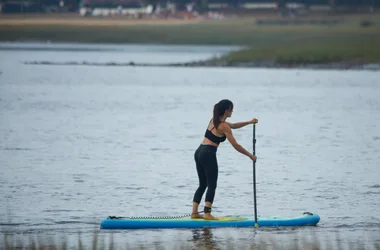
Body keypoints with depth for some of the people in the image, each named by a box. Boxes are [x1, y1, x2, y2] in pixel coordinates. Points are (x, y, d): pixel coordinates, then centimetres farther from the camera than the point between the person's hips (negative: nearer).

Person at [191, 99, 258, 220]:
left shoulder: (214, 120, 16)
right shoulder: (224, 126, -10)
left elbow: (233, 125, 31)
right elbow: (236, 146, -9)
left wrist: (249, 122, 26)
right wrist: (250, 155, 0)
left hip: (199, 152, 9)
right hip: (208, 154, -9)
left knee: (203, 184, 14)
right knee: (212, 185, -4)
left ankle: (194, 212, 11)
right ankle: (207, 214, -10)